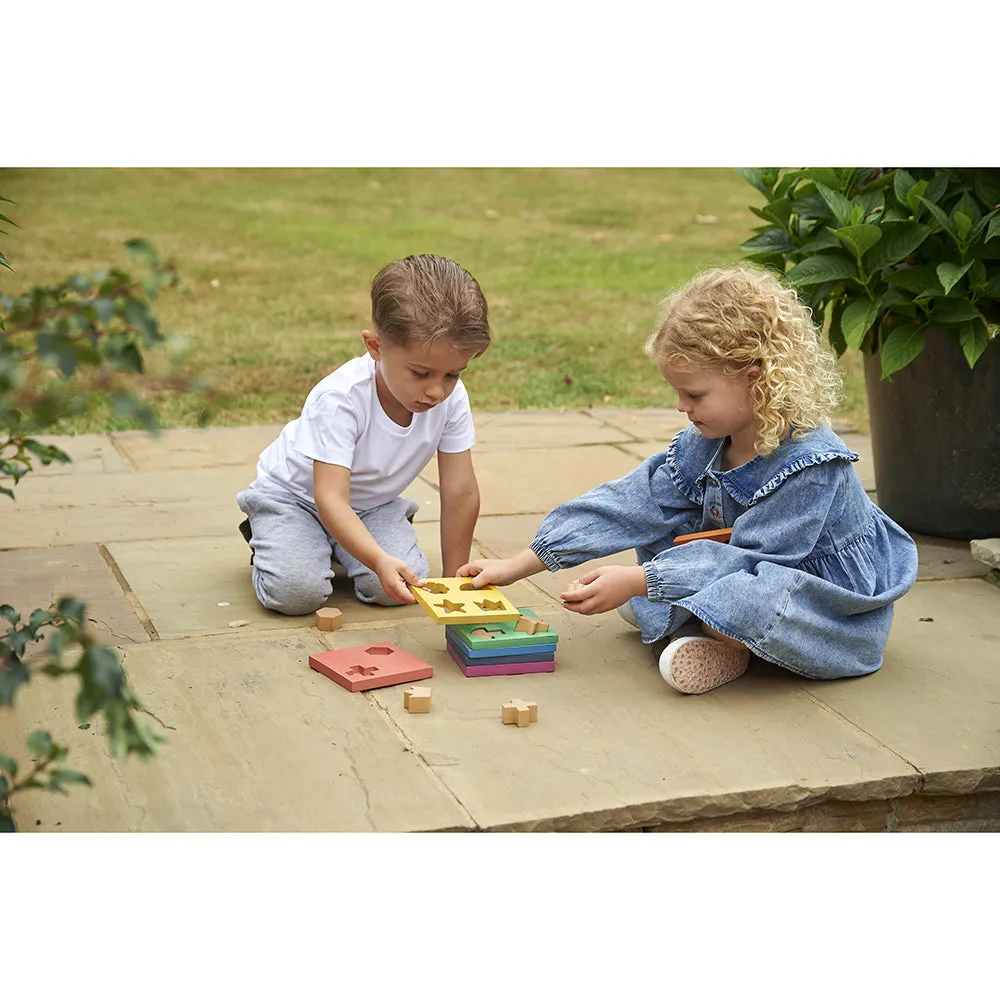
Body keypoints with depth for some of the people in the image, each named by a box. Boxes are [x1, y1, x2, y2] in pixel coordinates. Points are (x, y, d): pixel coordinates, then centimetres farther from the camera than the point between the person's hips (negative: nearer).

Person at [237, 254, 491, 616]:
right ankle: (267, 538, 9)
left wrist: (454, 580, -12)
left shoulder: (451, 398, -22)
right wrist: (379, 560, -56)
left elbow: (460, 492, -15)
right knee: (296, 591, -26)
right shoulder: (340, 398, -36)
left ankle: (338, 545, 12)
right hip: (294, 492, -4)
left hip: (372, 501, 4)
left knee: (398, 588, -20)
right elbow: (331, 498, -41)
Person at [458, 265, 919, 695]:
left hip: (839, 614, -8)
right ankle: (718, 639, -10)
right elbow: (631, 503, -5)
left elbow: (750, 560, -28)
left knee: (746, 599, -39)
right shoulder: (704, 444, -4)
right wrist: (518, 565, -9)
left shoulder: (809, 465, -28)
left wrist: (636, 581, -31)